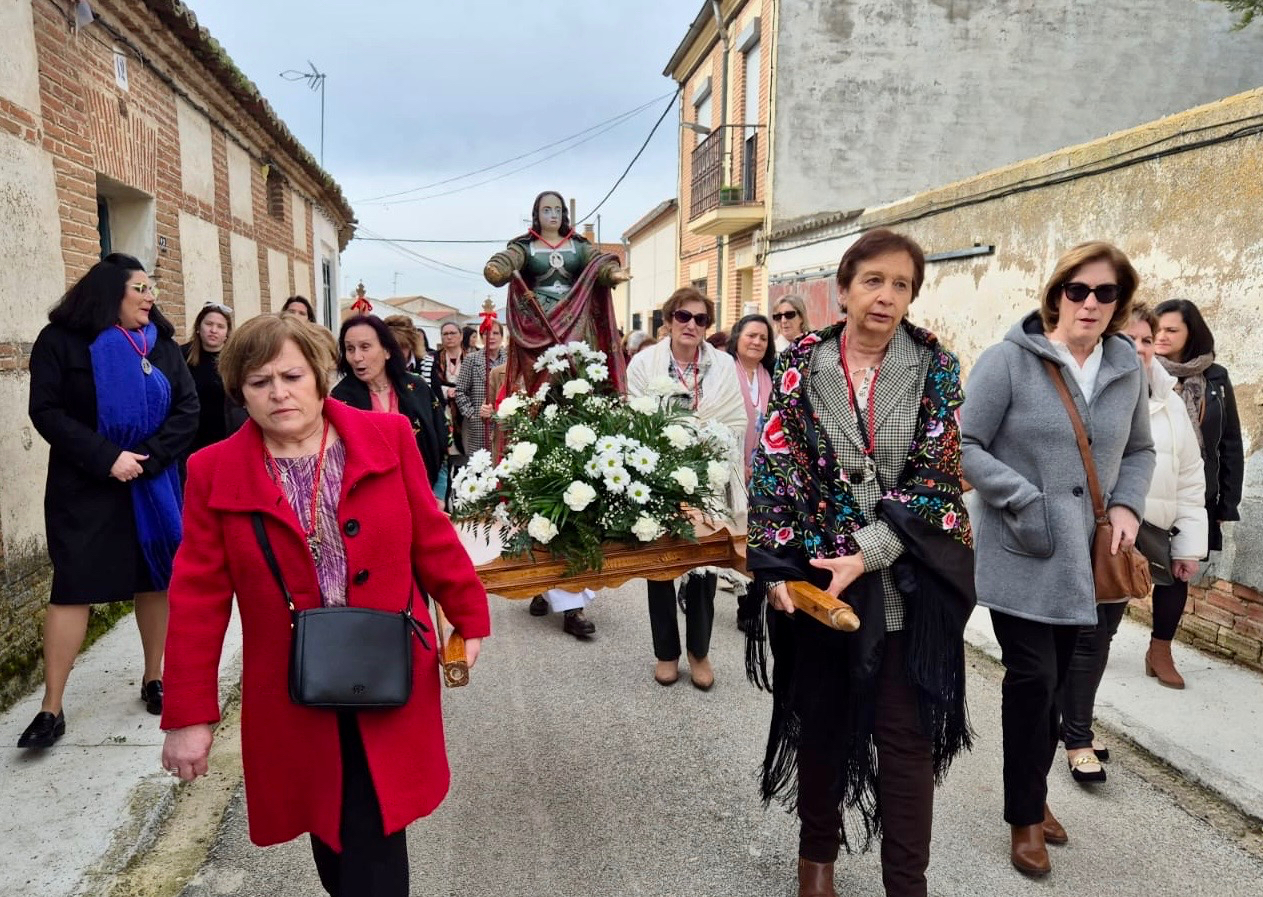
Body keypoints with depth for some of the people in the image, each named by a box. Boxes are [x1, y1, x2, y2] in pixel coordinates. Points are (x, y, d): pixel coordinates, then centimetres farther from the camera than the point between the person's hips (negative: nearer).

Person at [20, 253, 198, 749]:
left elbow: (187, 409, -1)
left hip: (155, 483, 3)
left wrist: (149, 458, -15)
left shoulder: (162, 344, 6)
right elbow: (46, 411, -9)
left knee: (157, 578, 8)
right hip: (85, 486, -3)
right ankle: (51, 708, 5)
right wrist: (107, 458, -19)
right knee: (72, 587, -4)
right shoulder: (61, 340, -3)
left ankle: (153, 679, 23)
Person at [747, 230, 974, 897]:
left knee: (907, 736, 6)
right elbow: (775, 467, -4)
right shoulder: (802, 362, 0)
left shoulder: (935, 367, -1)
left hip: (907, 584, -1)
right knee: (820, 720, 16)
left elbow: (937, 476, -9)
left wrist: (867, 555, -19)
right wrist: (777, 568, -14)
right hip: (815, 576, 1)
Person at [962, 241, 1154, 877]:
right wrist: (1025, 501, -19)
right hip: (1022, 555, -5)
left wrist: (1127, 504, -1)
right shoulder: (1009, 359, -11)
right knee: (1032, 679, -2)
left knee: (1058, 680, 15)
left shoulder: (1127, 367, 6)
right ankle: (1025, 817, 19)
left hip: (1085, 559, 5)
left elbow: (1139, 450, 17)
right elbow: (965, 446, -11)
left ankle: (1034, 795, 36)